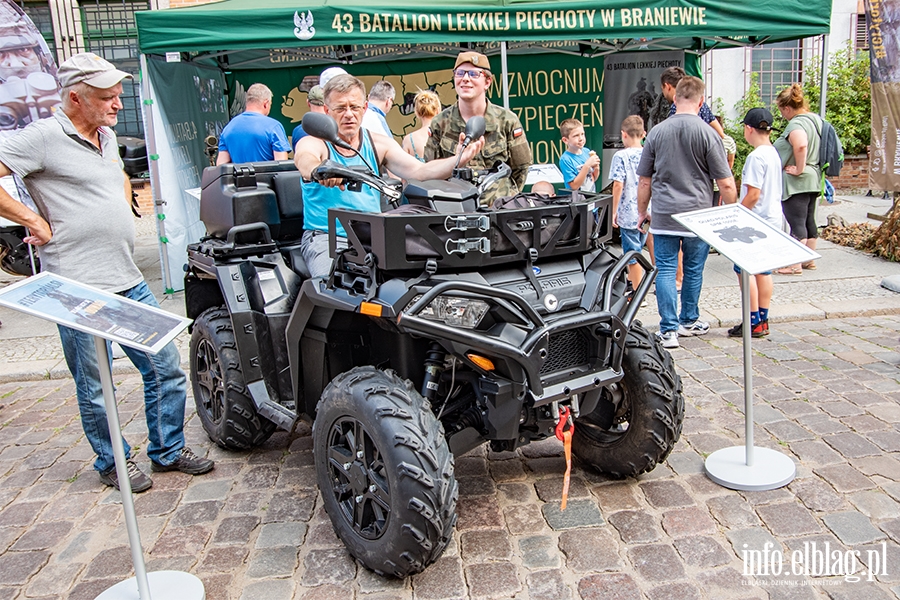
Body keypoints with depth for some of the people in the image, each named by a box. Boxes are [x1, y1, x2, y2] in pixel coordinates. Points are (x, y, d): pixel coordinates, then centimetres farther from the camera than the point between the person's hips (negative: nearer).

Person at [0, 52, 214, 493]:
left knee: (166, 370, 11)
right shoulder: (43, 137, -10)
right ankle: (113, 461, 28)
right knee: (95, 390, 8)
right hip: (79, 290, -7)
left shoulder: (107, 137, 14)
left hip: (129, 282, 7)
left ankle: (168, 451, 27)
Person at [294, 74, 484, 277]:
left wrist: (458, 160, -23)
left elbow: (419, 171, -4)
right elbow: (305, 159, -26)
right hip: (326, 237, -3)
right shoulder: (313, 143, -1)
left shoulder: (379, 144, 9)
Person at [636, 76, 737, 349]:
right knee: (693, 270, 14)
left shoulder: (657, 132, 1)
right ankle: (688, 321, 30)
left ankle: (668, 330, 1)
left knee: (665, 270, 4)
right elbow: (726, 184, -6)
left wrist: (642, 212, 19)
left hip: (664, 215, 1)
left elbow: (644, 180, 7)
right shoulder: (708, 134, -6)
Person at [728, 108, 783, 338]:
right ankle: (762, 321, 18)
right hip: (772, 219, 9)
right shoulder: (774, 153, 11)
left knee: (744, 269, -3)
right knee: (763, 270, 12)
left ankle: (753, 322, -1)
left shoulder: (756, 156, -18)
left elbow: (753, 194, -21)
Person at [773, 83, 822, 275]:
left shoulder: (795, 124, -19)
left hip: (796, 182, -10)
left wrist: (799, 169, -26)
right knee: (809, 220, 16)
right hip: (813, 179, 10)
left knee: (796, 223, -6)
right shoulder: (816, 119, 11)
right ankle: (809, 259, 26)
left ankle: (795, 265, -2)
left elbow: (801, 146, -38)